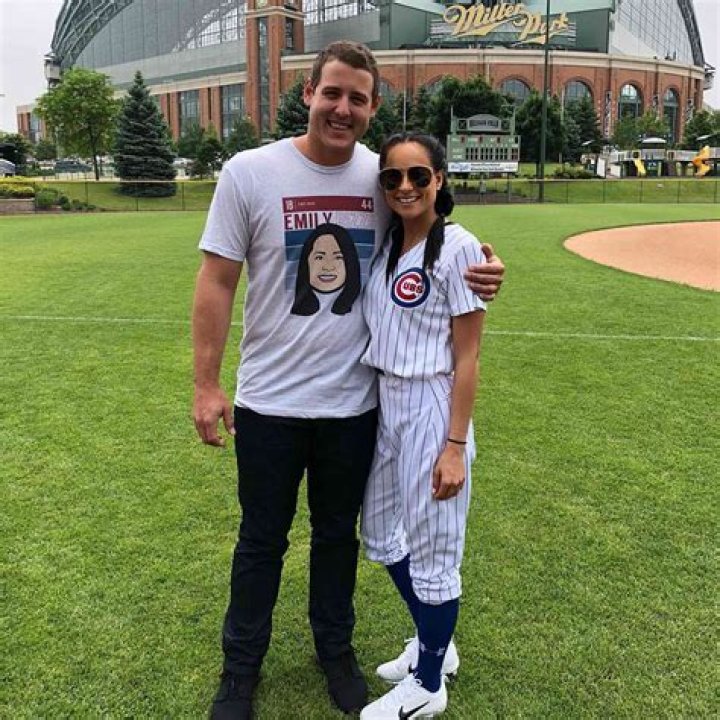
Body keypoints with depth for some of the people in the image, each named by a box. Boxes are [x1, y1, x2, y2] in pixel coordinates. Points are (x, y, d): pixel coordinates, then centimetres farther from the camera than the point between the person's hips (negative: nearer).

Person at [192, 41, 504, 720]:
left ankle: (335, 648, 43)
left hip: (354, 402, 2)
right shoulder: (249, 172, -9)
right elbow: (216, 282, -7)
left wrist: (472, 276, -12)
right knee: (262, 540, 14)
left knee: (338, 535, 20)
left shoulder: (383, 176, -2)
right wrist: (206, 385, -9)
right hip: (269, 402, -2)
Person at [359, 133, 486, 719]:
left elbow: (466, 359, -14)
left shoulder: (458, 247, -12)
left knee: (432, 554, 6)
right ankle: (433, 643, 43)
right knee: (382, 536, 20)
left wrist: (455, 446, -16)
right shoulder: (385, 246, 8)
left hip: (431, 407, -8)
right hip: (383, 403, 8)